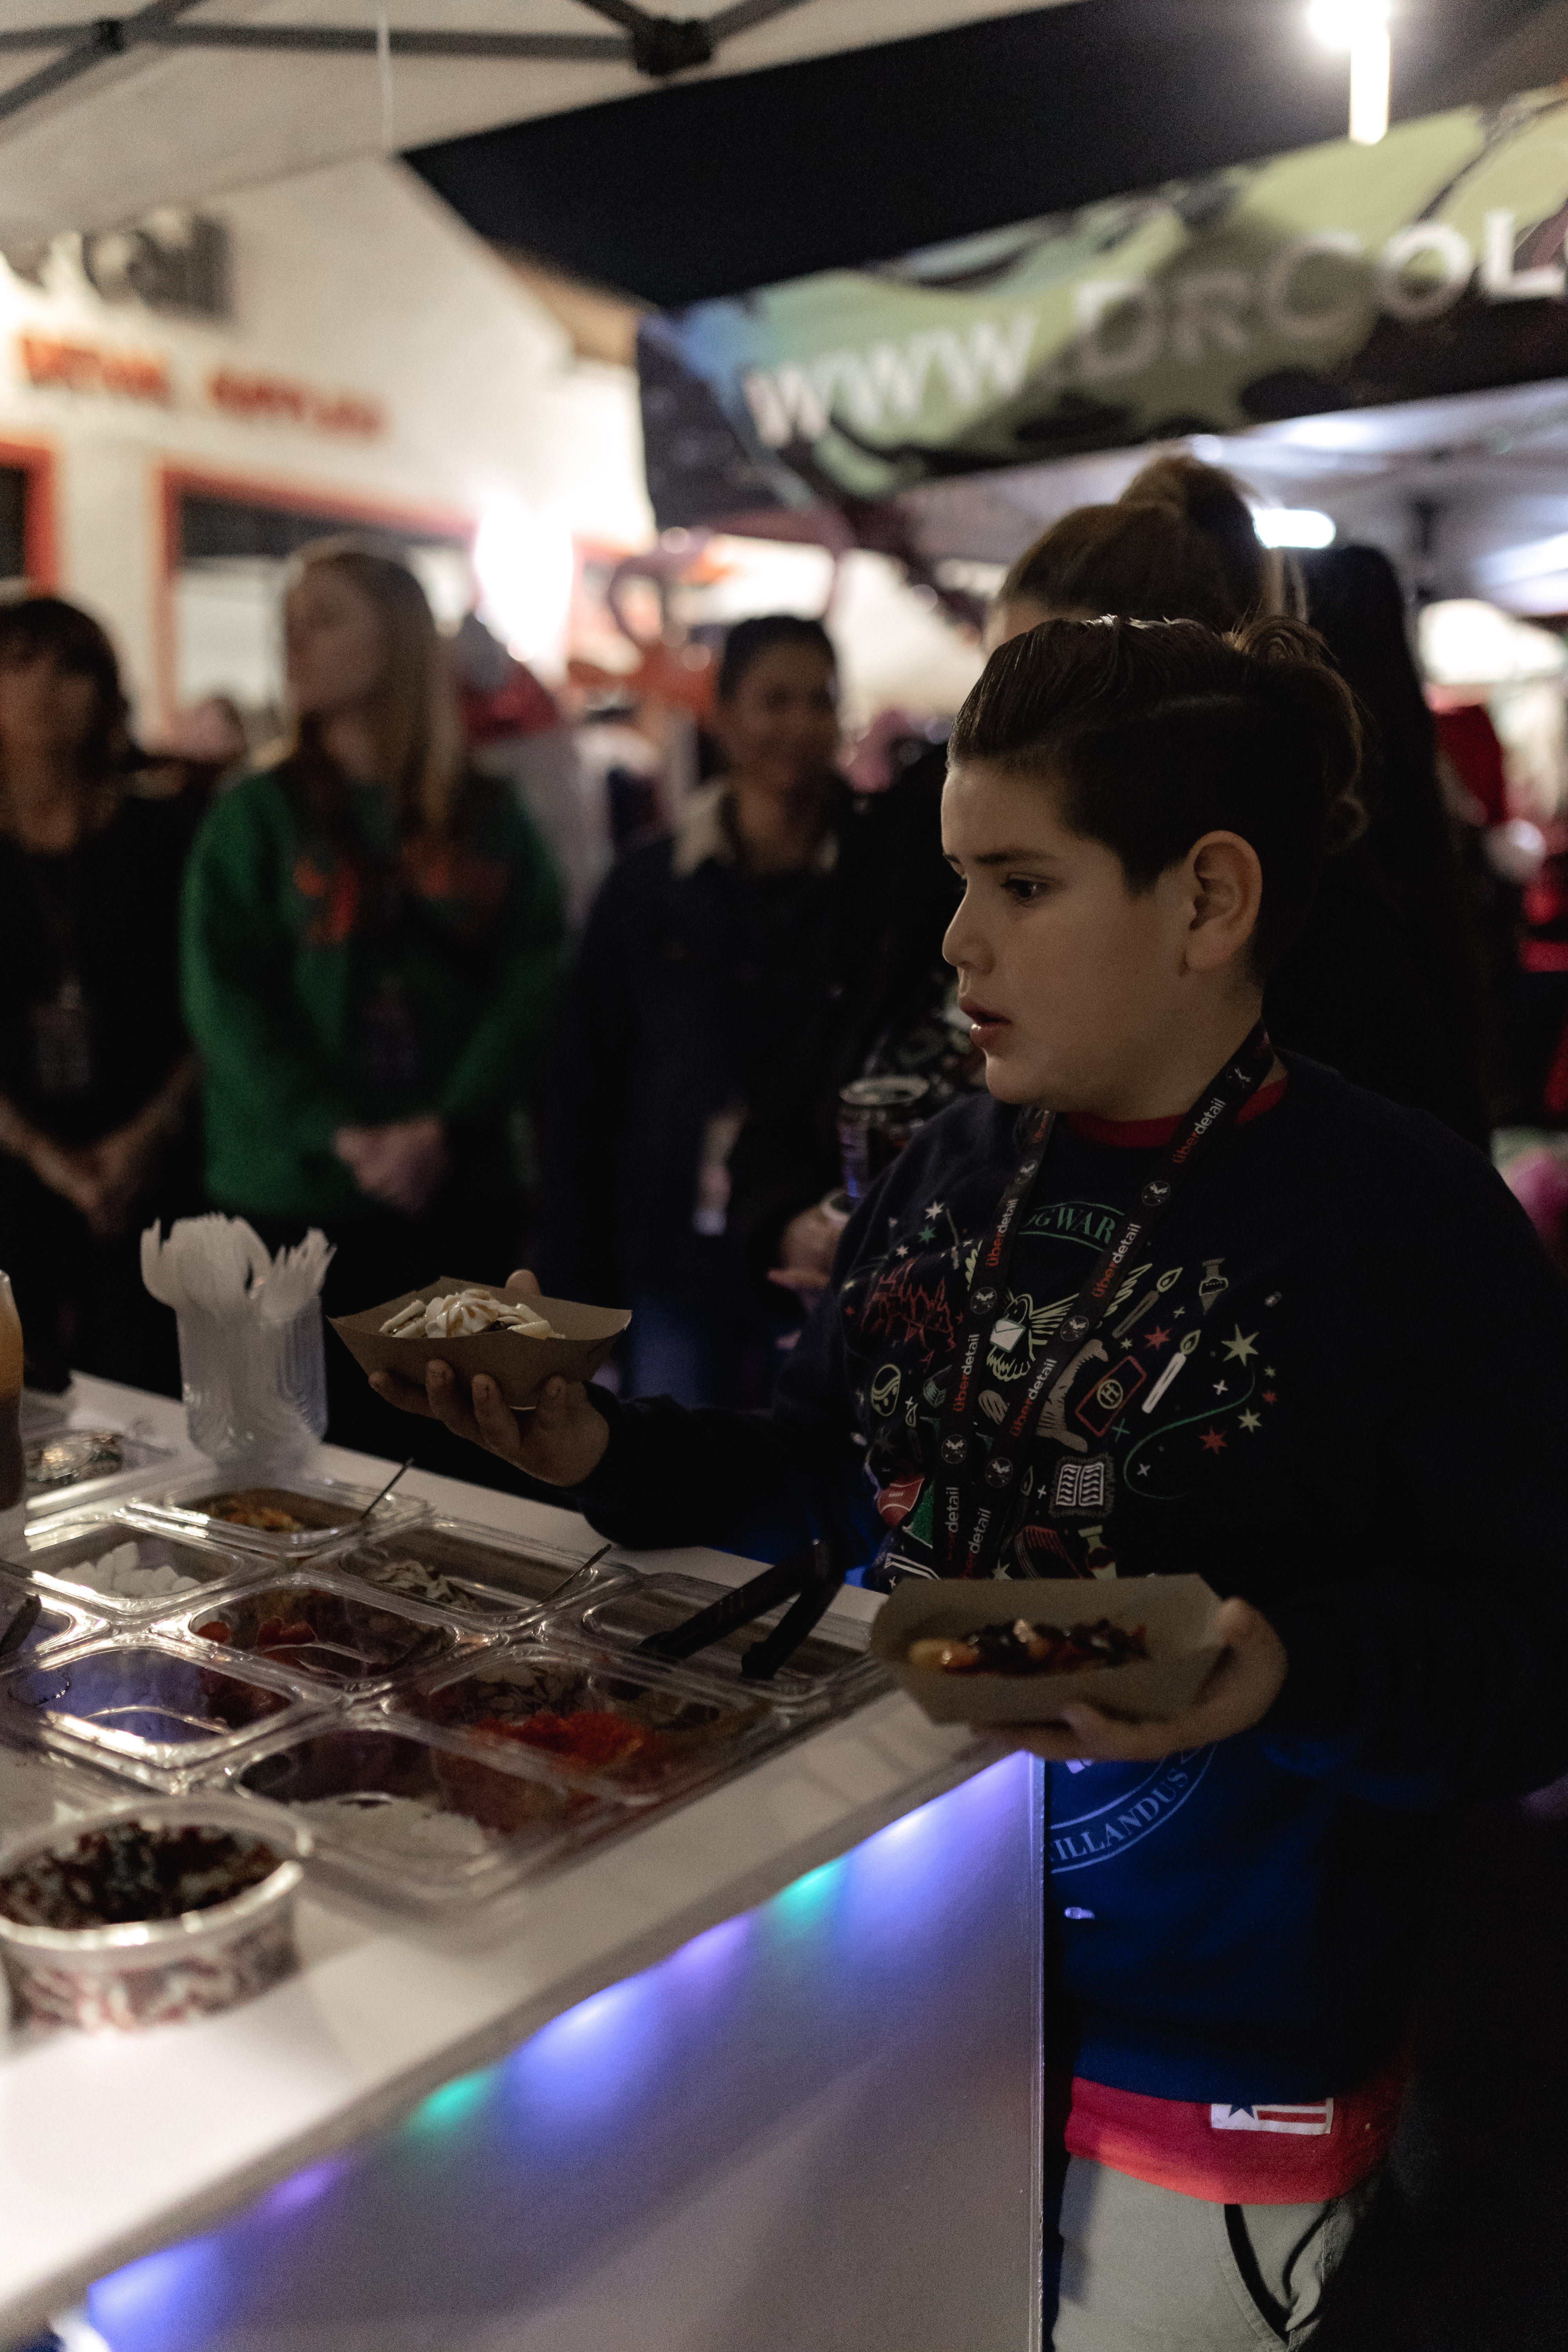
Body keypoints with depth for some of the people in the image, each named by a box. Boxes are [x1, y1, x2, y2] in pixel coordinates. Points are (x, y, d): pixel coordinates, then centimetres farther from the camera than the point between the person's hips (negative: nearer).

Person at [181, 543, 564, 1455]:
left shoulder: (489, 816, 8)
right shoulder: (255, 815, 5)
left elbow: (532, 978, -1)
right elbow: (228, 997, -4)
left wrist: (445, 1126, -15)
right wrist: (339, 1134, -16)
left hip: (463, 1194, 1)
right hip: (293, 1199, -1)